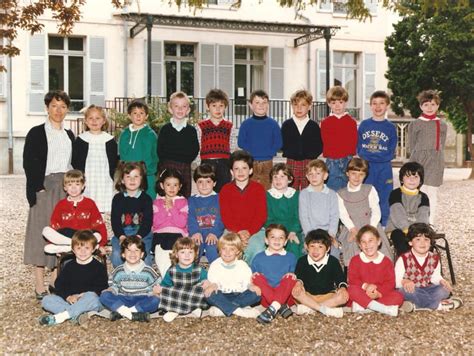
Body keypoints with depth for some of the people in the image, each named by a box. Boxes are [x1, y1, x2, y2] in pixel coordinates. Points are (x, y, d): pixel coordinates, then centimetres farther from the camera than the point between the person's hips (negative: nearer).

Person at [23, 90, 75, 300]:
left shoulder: (69, 135, 15)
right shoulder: (37, 133, -1)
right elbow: (29, 163, -6)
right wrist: (38, 187, -14)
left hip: (66, 188, 5)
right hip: (44, 188, -5)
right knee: (42, 232, -4)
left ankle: (55, 282, 15)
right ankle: (40, 287, 0)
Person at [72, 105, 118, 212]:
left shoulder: (110, 140, 7)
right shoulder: (80, 140, 7)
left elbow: (114, 164, 10)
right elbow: (75, 164, 8)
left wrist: (115, 182, 3)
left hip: (105, 184, 0)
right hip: (85, 185, 0)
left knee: (105, 211, -3)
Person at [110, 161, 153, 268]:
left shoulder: (146, 199, 6)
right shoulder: (117, 198, 9)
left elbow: (148, 222, -2)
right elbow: (115, 221, 2)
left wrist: (138, 237, -18)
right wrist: (122, 237, -15)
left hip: (142, 234, -1)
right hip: (121, 234, 1)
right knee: (116, 255, -24)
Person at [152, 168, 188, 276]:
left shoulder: (183, 202, 11)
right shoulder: (157, 202, 16)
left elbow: (182, 223, -2)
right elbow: (155, 222, 3)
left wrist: (172, 208, -6)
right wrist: (164, 209, -6)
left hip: (177, 235, -1)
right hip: (160, 235, 1)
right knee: (161, 258, -23)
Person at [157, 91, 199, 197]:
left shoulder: (191, 130, 8)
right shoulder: (165, 129, 5)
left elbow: (195, 150, 5)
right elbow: (160, 150, 2)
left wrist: (186, 160, -7)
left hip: (185, 169, 1)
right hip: (167, 168, -1)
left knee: (185, 196, 3)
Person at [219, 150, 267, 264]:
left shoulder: (259, 188, 5)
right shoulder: (225, 190, 7)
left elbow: (261, 215, -1)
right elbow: (225, 216, -1)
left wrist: (248, 232, -15)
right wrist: (238, 233, -16)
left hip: (254, 231, 0)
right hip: (232, 231, 0)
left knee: (258, 248, -30)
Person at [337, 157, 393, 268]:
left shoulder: (370, 190, 9)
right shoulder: (341, 194, 9)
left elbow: (376, 212, 2)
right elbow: (343, 215, -2)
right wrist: (353, 230, -16)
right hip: (351, 230, 0)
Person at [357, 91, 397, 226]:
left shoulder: (391, 127, 2)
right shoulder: (364, 125, 6)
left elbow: (391, 152, -2)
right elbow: (359, 148, 5)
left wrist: (374, 156, -10)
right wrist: (365, 156, -10)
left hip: (384, 169, -1)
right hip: (366, 168, 1)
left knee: (384, 200, 4)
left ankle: (383, 227, 14)